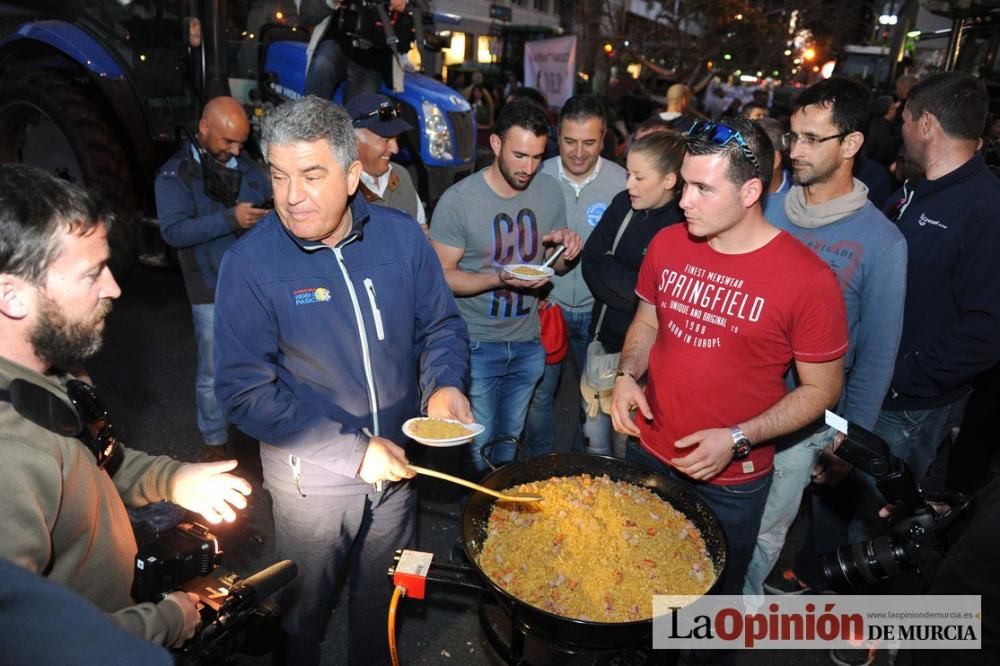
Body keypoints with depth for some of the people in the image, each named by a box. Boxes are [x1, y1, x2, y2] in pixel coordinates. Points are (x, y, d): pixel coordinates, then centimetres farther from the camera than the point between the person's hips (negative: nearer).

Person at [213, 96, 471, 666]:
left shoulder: (401, 235, -11)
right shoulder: (250, 263, -20)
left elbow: (441, 324, 0)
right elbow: (246, 391, -20)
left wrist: (445, 383, -20)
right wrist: (351, 450, -24)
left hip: (397, 459, 3)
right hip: (312, 472, -3)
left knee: (384, 594, 27)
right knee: (306, 607, 22)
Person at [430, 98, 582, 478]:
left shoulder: (550, 190, -3)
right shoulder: (458, 200, -17)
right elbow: (443, 276, -13)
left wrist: (566, 253, -15)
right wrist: (500, 278, -28)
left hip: (528, 341, 4)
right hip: (478, 343, -4)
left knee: (509, 439, 21)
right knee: (478, 446, 8)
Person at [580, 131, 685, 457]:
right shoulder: (623, 204, 0)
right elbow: (589, 262, 0)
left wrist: (607, 269, -12)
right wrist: (629, 286, -13)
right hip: (605, 339, 5)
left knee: (627, 449, 11)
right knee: (594, 443, 18)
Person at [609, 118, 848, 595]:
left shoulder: (808, 279, -20)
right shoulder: (667, 244, -6)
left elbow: (822, 389, -11)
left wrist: (738, 439, -21)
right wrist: (627, 375, -9)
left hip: (730, 482, -4)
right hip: (647, 454, 5)